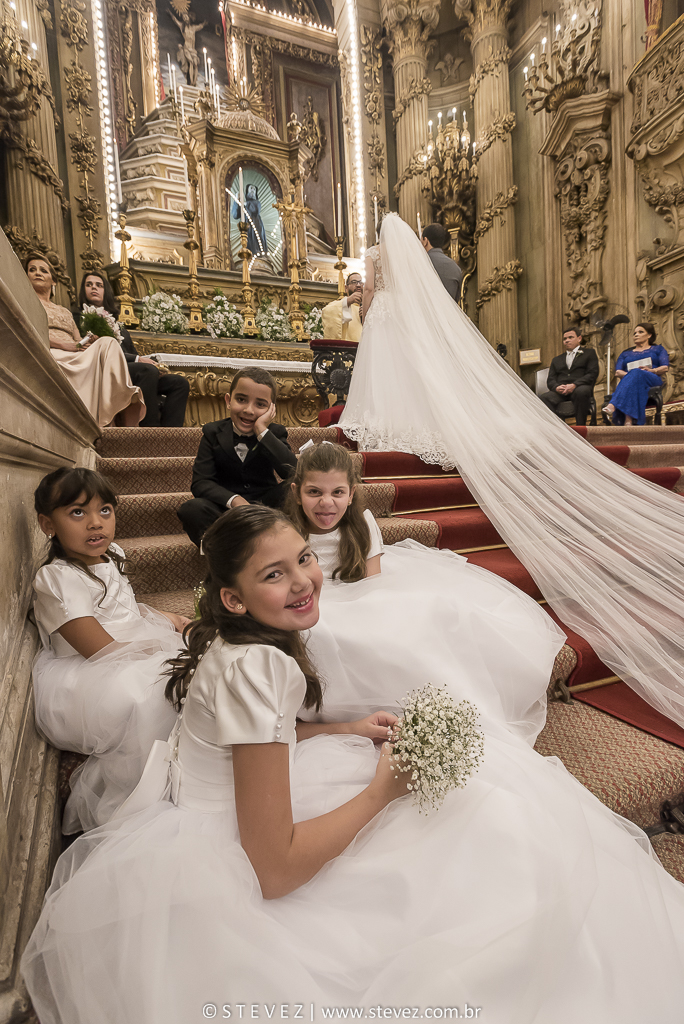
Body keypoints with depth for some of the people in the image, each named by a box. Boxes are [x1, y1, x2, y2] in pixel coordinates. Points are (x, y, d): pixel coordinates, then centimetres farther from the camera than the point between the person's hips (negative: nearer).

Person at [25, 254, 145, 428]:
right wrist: (64, 345, -12)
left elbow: (79, 343, 23)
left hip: (75, 359, 4)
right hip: (50, 355, -4)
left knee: (108, 343, -27)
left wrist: (90, 343, -4)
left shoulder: (65, 312, 36)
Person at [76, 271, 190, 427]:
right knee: (148, 371, -35)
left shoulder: (114, 319, 34)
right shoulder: (80, 316, 12)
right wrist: (137, 360, -13)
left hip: (131, 369, 7)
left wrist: (148, 362, 2)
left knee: (180, 383, -12)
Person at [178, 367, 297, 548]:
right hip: (225, 505, 0)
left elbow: (294, 473, -20)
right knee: (191, 510, -30)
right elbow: (200, 483, -9)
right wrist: (233, 499, -28)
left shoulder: (275, 433, 0)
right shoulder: (212, 433, 2)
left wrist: (262, 431, -22)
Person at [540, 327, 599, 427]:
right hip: (560, 391, 2)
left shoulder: (589, 353, 21)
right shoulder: (556, 359, 31)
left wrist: (574, 385, -14)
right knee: (542, 398, -31)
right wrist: (556, 387, -9)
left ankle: (580, 427, -32)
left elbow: (592, 374, 5)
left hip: (580, 388, -2)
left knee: (581, 391, -40)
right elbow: (550, 380, 18)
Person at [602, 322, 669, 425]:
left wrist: (652, 370, -13)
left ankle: (613, 405, -61)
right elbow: (617, 372, 13)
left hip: (652, 381, -1)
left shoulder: (658, 349, 27)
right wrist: (628, 374, -10)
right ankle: (628, 421, -60)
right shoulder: (625, 353, 32)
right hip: (628, 379, 1)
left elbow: (665, 368, 10)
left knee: (637, 374, -38)